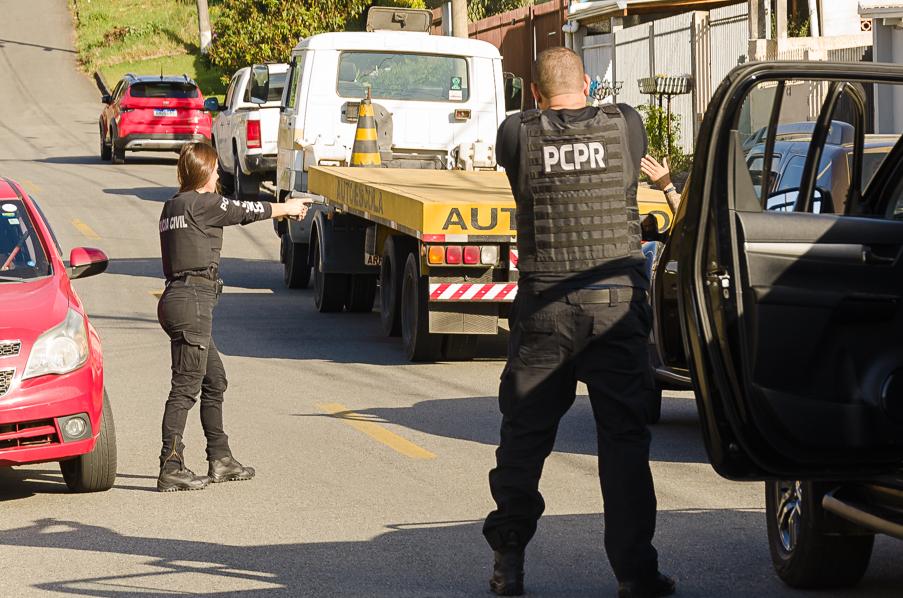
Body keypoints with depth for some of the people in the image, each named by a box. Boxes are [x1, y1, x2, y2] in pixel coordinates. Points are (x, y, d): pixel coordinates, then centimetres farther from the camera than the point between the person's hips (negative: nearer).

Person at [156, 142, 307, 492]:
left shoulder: (173, 206, 15)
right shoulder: (203, 204, -9)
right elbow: (246, 211, 4)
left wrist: (277, 210, 35)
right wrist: (287, 208, 21)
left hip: (176, 297, 10)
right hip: (191, 301, -10)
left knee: (214, 380, 18)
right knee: (186, 386, -9)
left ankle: (220, 459, 25)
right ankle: (171, 469, -11)